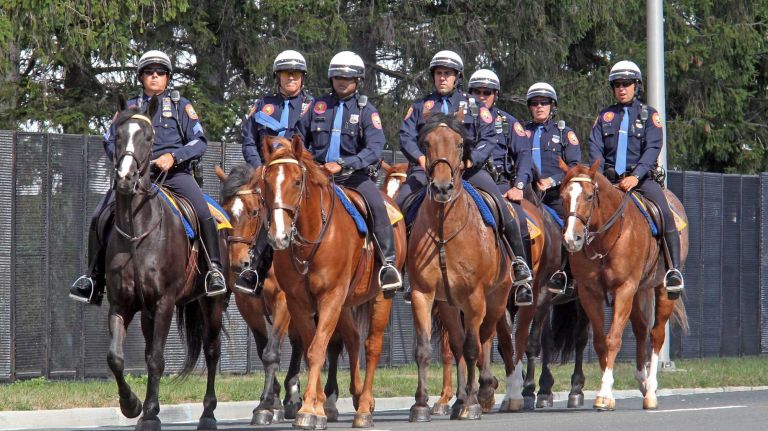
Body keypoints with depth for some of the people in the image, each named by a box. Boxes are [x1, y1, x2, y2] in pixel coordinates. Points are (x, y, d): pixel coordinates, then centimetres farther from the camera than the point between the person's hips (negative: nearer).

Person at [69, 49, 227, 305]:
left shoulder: (181, 106, 14)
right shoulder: (130, 107, 21)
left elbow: (199, 142, 5)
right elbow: (110, 141, 16)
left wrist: (173, 156, -12)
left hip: (174, 172, -2)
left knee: (204, 213, -27)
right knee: (100, 218, -15)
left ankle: (214, 268, -15)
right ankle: (94, 276, -3)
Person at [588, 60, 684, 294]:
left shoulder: (649, 115, 6)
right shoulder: (604, 117, 15)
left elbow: (652, 148, -7)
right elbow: (595, 149, 5)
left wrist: (636, 176, -23)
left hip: (642, 178, -3)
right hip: (610, 179, 3)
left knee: (665, 214, -25)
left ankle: (675, 270, -28)